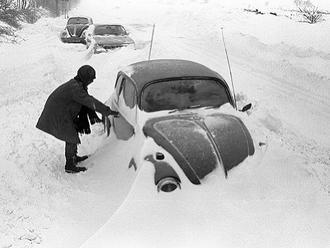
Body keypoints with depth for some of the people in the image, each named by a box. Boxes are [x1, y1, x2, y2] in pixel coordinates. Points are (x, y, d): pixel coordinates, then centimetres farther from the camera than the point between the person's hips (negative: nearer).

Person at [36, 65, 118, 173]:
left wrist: (93, 116, 8)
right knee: (72, 138, -2)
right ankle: (70, 166, 9)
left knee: (73, 131, 20)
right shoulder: (75, 88, -28)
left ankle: (73, 157, 36)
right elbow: (91, 102, -33)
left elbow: (86, 100, 9)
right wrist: (108, 111, -30)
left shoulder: (78, 84, 3)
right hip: (58, 115, -10)